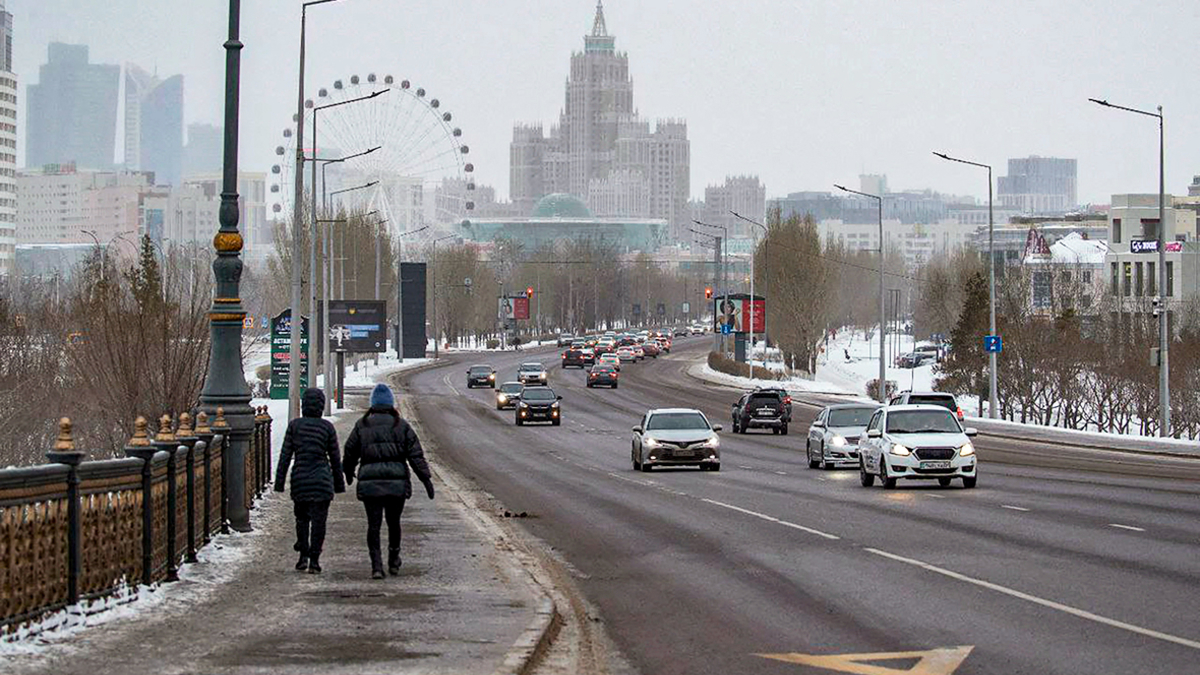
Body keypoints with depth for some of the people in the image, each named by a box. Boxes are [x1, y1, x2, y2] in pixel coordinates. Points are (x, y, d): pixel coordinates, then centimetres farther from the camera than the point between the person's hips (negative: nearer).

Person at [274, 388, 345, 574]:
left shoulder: (294, 425, -2)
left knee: (301, 517, 17)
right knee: (318, 520, 2)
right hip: (322, 478, -1)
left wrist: (279, 482, 2)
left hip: (300, 477, 1)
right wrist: (339, 484, 14)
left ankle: (303, 556, 9)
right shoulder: (327, 427, -1)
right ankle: (314, 560, -2)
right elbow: (335, 458, 4)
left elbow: (285, 455, -2)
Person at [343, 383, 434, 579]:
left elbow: (350, 453, 12)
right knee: (393, 522, 16)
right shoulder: (401, 425, 2)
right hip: (397, 481, 1)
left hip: (370, 483, -1)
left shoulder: (362, 426, 4)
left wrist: (348, 473, 30)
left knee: (373, 524, 0)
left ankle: (376, 565, -12)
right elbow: (415, 455, -2)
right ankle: (394, 563, 28)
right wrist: (426, 478, 0)